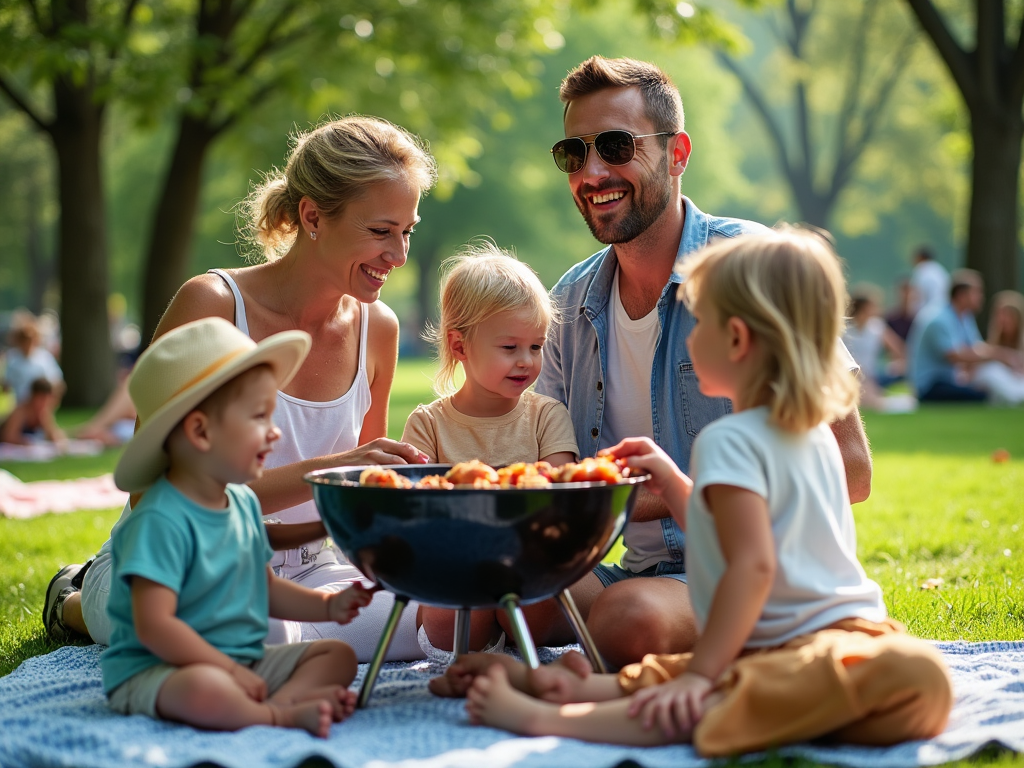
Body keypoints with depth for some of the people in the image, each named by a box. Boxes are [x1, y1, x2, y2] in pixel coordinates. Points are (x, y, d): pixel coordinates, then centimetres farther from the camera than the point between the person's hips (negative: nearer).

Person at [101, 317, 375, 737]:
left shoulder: (244, 502, 10)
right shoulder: (160, 521, -20)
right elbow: (154, 624, -25)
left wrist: (325, 605, 9)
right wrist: (230, 671, -24)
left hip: (246, 661, 10)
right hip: (154, 671, -9)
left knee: (338, 654, -1)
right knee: (204, 688, -42)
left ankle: (282, 700, -28)